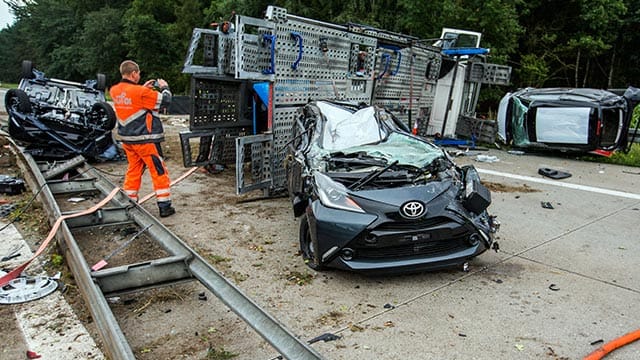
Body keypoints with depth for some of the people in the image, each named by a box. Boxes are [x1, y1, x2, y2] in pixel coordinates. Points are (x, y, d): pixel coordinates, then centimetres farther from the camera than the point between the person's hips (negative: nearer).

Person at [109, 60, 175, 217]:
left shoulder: (114, 91, 2)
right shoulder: (141, 92, -20)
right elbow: (165, 100, -11)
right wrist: (164, 87, 6)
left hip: (127, 139, 7)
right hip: (145, 139, -7)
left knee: (133, 170, 18)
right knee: (159, 172, 2)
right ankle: (164, 206, 6)